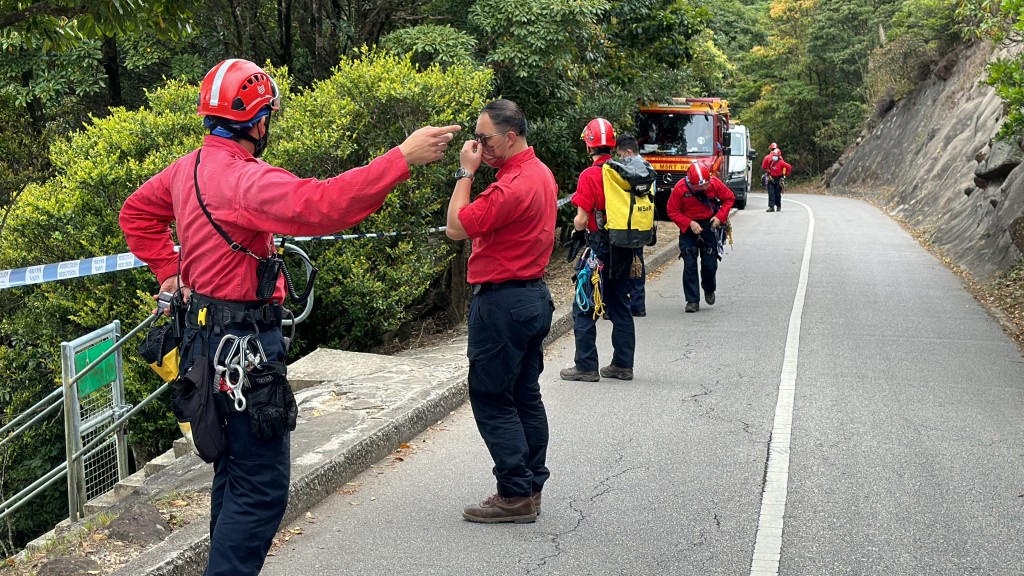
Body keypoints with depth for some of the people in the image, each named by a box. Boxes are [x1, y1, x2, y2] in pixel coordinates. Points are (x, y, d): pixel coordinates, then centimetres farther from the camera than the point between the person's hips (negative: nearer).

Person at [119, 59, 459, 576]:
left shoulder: (187, 168, 8)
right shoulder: (245, 179, -22)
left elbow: (135, 213, 23)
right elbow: (319, 204, -37)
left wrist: (170, 271, 18)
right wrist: (403, 158, -35)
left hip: (206, 334, 10)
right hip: (245, 343, -10)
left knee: (234, 467, 22)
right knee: (262, 485, -3)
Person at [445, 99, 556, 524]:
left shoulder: (513, 185, -21)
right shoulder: (541, 173, 11)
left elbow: (456, 227, -18)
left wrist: (466, 172, -13)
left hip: (503, 302, -10)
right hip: (533, 295, 10)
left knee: (491, 399, -3)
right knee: (526, 396, 13)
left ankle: (515, 495, 0)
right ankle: (531, 488, 20)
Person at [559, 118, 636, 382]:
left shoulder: (590, 175, -14)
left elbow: (581, 221, -14)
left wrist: (577, 226, 7)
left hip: (599, 248, -7)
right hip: (624, 250, 7)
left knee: (584, 308, 2)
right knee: (620, 306, 14)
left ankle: (586, 367, 2)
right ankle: (623, 365, 19)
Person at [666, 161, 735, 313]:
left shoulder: (715, 183, -14)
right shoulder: (680, 188, -19)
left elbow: (729, 198, 1)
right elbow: (672, 211, -10)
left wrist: (720, 216, -11)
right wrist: (689, 223, -21)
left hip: (708, 225, 1)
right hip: (688, 228, -1)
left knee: (710, 264, 2)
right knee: (689, 265, -6)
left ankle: (709, 289, 33)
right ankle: (693, 301, 1)